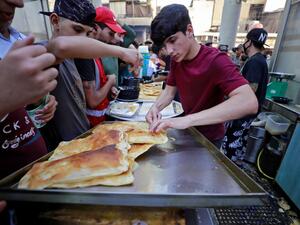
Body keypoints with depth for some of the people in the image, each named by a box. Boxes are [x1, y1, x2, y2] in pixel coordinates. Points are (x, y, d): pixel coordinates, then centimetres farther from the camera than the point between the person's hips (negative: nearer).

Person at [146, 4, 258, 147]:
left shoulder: (216, 61, -28)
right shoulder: (176, 60, -7)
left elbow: (250, 103, -40)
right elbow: (170, 91, 0)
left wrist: (187, 119, -48)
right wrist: (156, 107, -22)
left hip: (209, 138, -6)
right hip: (189, 131, 6)